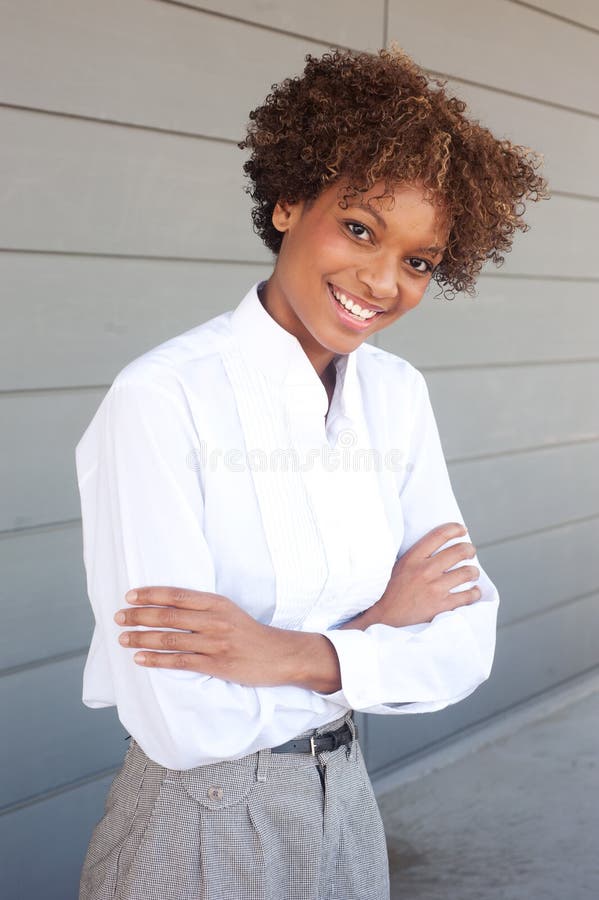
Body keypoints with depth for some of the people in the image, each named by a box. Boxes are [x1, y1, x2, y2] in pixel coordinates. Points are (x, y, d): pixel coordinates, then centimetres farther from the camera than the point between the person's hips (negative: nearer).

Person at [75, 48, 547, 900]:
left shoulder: (400, 394, -4)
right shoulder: (161, 399, -23)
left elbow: (466, 642, -7)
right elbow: (186, 724, -27)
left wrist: (298, 655, -24)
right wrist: (384, 626, -14)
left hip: (346, 803, 6)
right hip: (203, 822, -5)